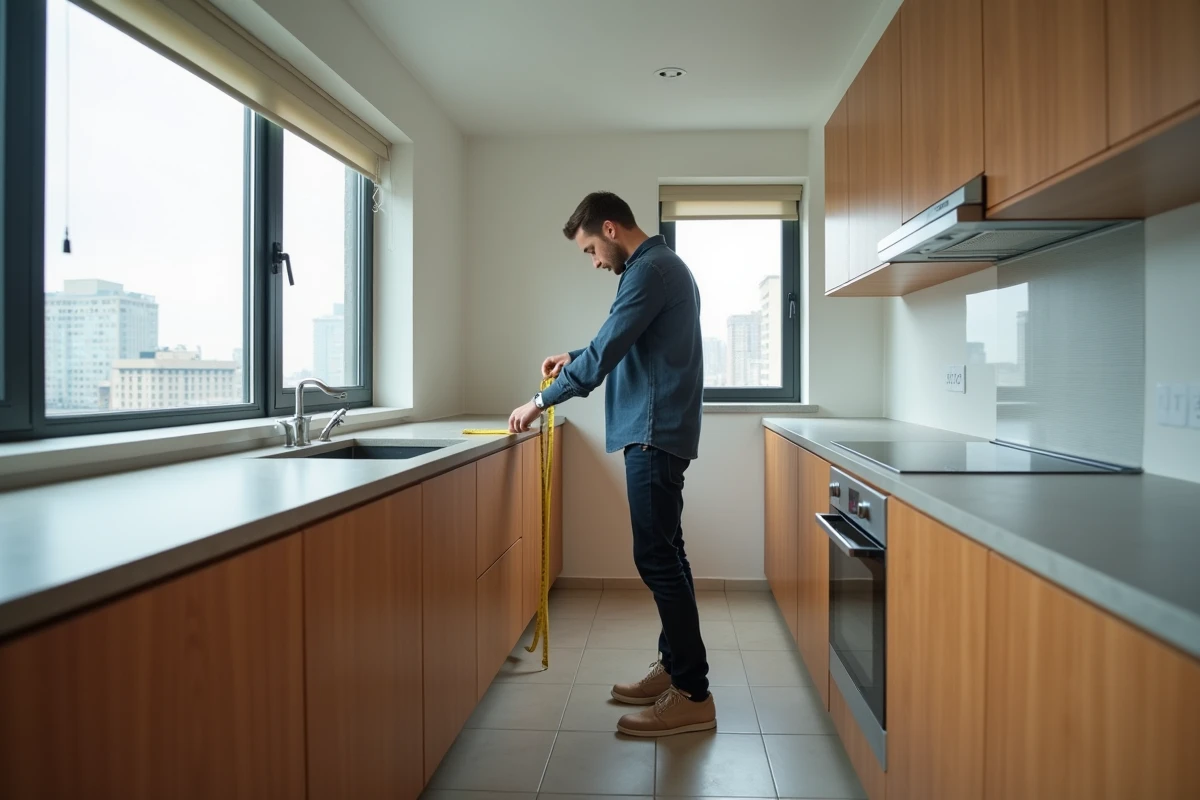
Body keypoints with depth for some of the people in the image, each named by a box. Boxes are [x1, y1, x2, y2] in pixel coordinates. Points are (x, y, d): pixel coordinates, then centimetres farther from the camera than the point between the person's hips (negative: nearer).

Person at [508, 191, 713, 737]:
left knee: (658, 558, -7)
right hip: (655, 430, 11)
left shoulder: (650, 269, -13)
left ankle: (693, 696, 2)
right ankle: (674, 666, 26)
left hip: (654, 432, -11)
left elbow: (605, 353, -18)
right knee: (662, 554, 14)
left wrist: (541, 400, -8)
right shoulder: (661, 266, 20)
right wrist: (574, 359, 18)